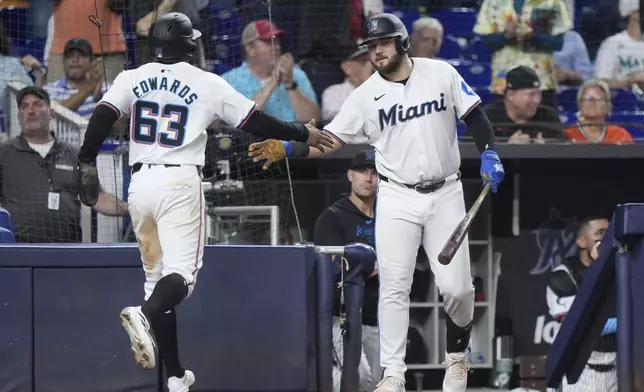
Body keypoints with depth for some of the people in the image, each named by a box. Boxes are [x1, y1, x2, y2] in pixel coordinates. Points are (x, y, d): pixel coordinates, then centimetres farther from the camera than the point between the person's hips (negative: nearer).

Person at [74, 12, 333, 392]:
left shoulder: (132, 79, 8)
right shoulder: (208, 84, 1)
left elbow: (101, 119, -3)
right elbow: (256, 122, 3)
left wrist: (87, 163, 1)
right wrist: (303, 134, 15)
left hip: (140, 183, 4)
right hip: (180, 182, -4)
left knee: (157, 274, 12)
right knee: (182, 274, -7)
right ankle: (145, 316, -42)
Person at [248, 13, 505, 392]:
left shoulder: (441, 74, -2)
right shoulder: (366, 96, -3)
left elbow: (474, 115, 5)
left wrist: (489, 154, -9)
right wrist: (287, 149, -21)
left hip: (445, 194, 0)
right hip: (397, 199, 0)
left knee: (457, 287, -4)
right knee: (394, 287, -8)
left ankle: (458, 356, 23)